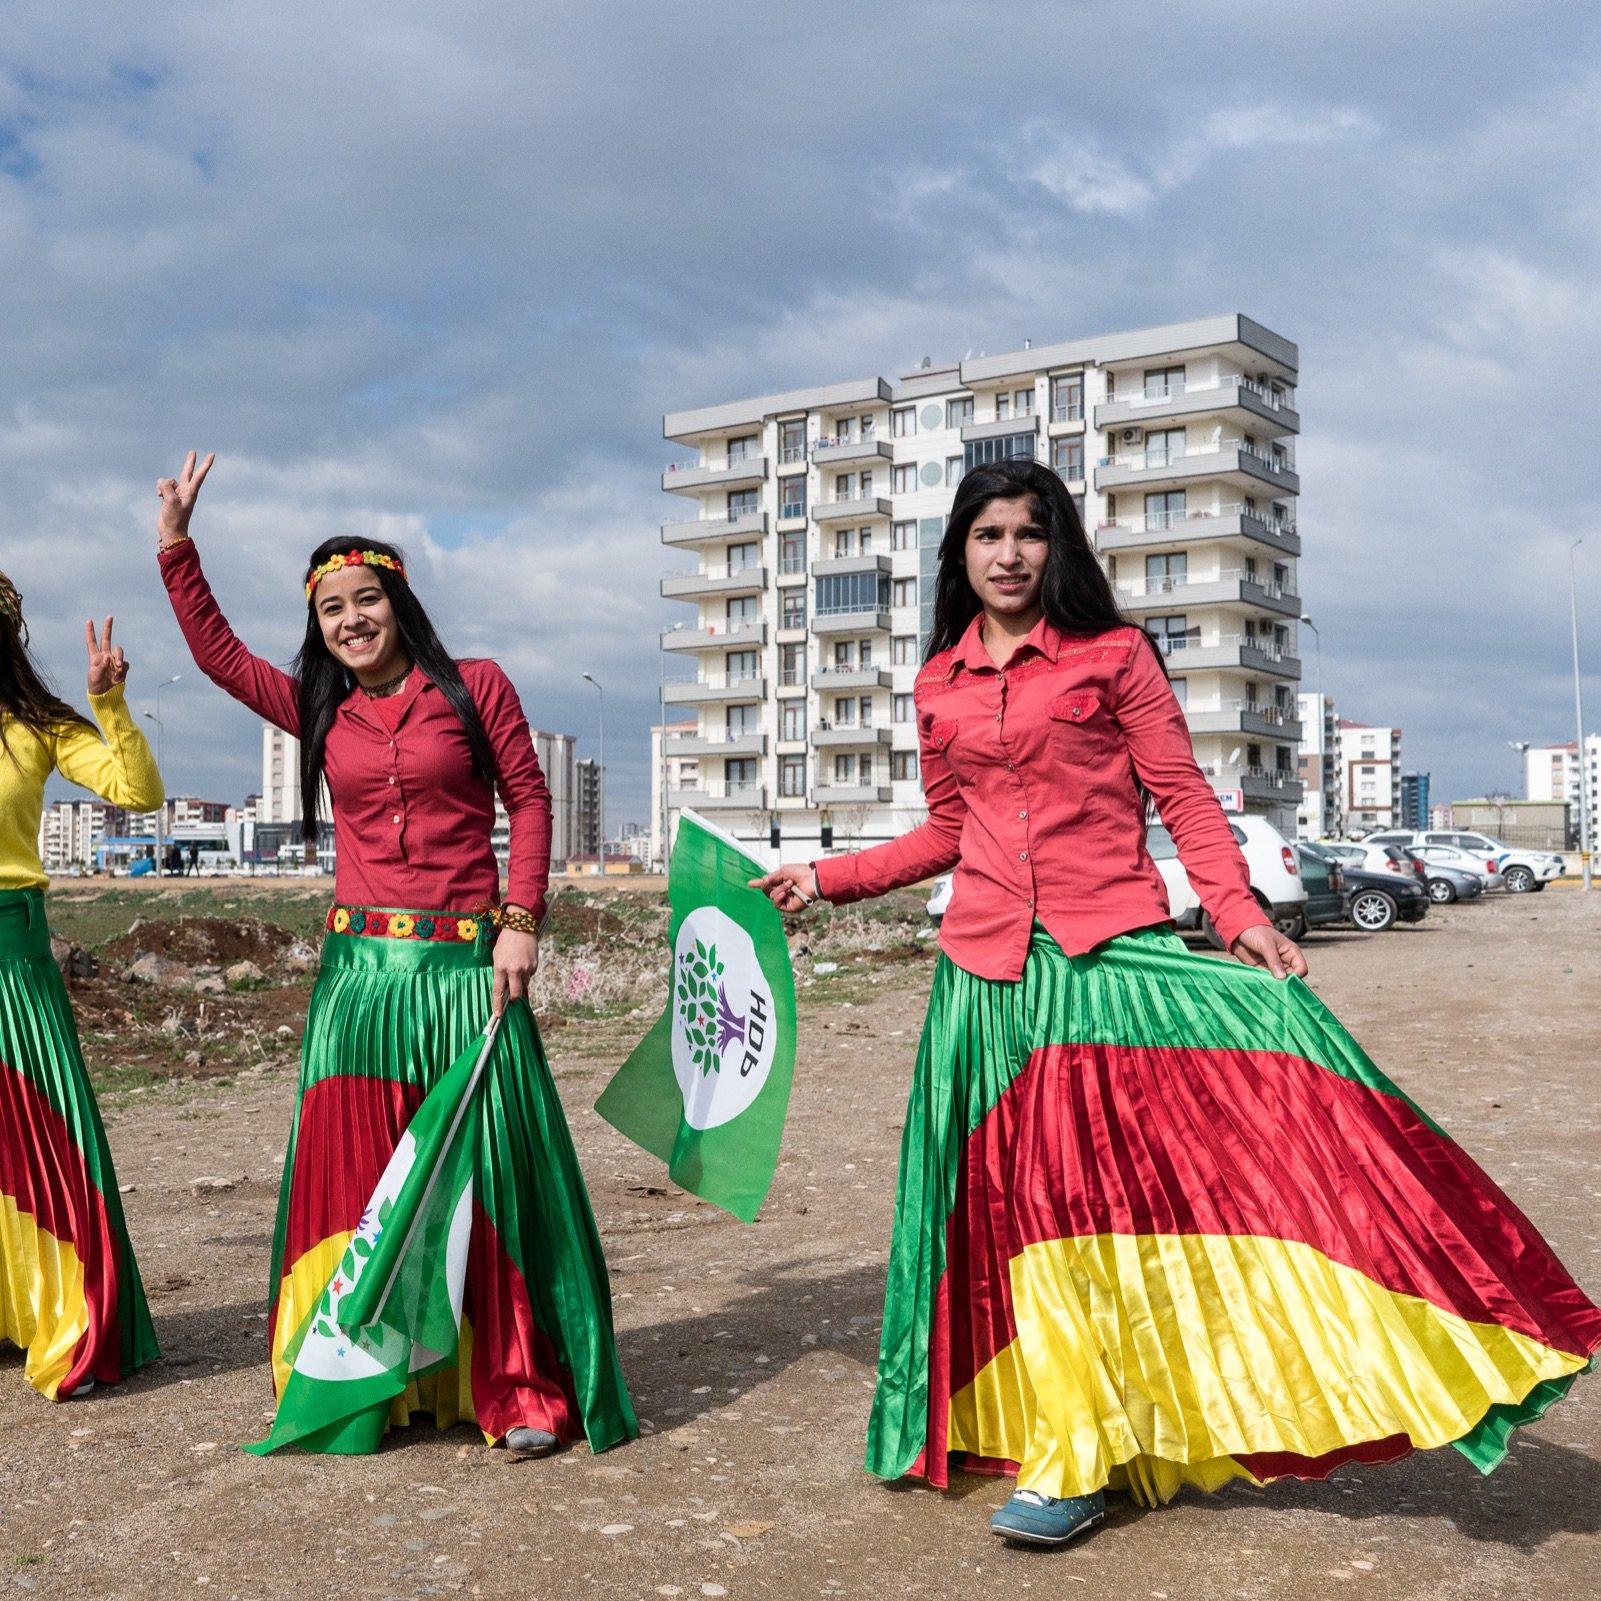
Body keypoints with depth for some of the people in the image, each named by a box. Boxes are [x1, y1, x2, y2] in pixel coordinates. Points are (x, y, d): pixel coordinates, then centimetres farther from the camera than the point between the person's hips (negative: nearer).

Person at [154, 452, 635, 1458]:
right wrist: (176, 543, 10)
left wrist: (521, 921, -7)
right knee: (357, 1175, 5)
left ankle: (522, 1390, 5)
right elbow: (216, 651, 14)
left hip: (466, 963, -3)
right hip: (361, 968, 4)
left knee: (487, 1171, -2)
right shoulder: (319, 712, 12)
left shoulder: (475, 688, 3)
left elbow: (529, 801, 1)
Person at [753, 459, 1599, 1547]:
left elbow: (1185, 801, 0)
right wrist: (827, 878, 17)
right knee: (1021, 1199, 7)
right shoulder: (941, 686, 13)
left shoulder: (1113, 656, 3)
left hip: (1112, 957, -3)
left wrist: (1241, 915, -14)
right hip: (991, 972, 4)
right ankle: (1066, 1445, 20)